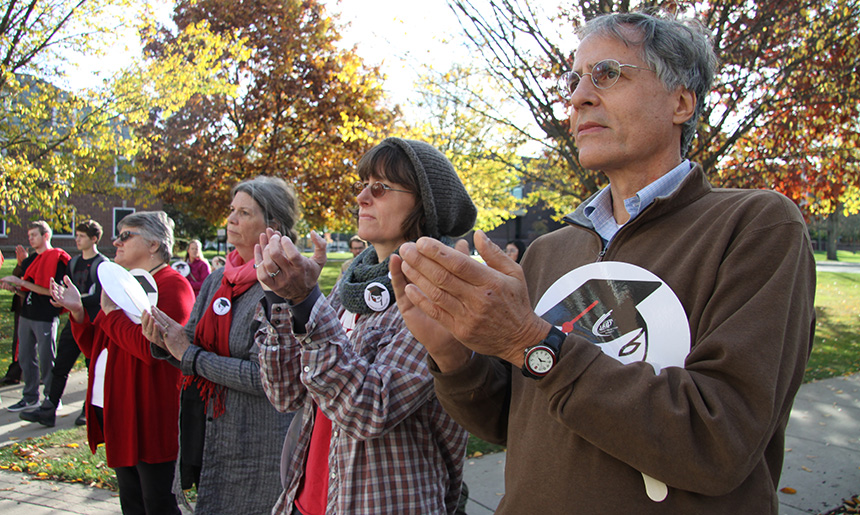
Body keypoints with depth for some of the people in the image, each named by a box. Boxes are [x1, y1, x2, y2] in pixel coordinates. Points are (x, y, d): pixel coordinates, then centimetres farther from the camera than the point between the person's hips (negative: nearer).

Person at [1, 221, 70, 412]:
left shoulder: (57, 258, -8)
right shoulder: (29, 261, 17)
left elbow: (51, 290, -16)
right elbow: (27, 292, 21)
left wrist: (21, 282, -15)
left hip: (46, 317, -8)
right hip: (26, 315, 8)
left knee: (46, 360, -1)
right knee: (25, 357, 11)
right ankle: (30, 398, 22)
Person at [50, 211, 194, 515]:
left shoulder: (172, 286, -14)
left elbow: (152, 346, -29)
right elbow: (94, 348, 19)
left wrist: (111, 312, -18)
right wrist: (78, 312, 2)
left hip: (150, 419, -9)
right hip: (115, 411, 9)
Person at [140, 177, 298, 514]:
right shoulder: (217, 281, 6)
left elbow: (262, 375, -23)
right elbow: (195, 346, 11)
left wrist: (189, 354, -17)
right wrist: (164, 341, -10)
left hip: (256, 447, -7)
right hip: (208, 437, 7)